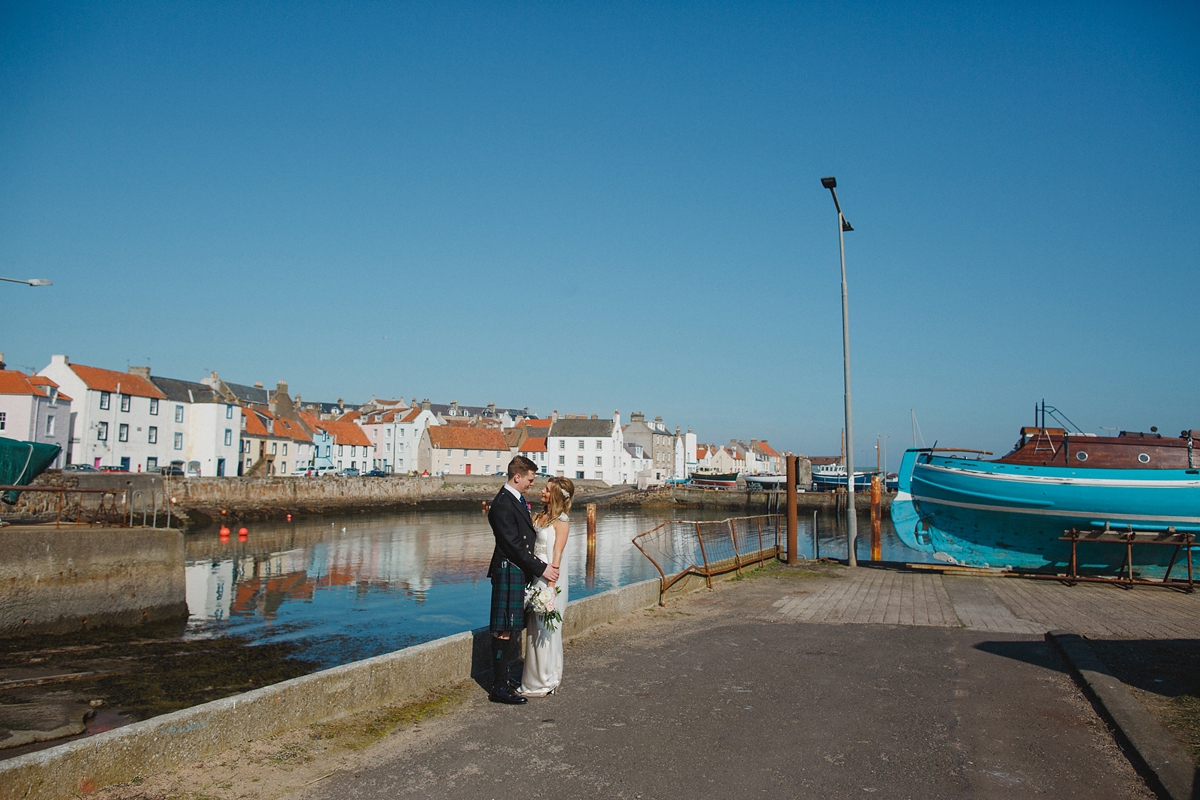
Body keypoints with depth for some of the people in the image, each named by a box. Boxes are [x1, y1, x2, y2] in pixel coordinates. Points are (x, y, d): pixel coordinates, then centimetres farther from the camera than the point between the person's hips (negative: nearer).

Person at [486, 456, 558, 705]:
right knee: (504, 631, -4)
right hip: (509, 572, -10)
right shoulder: (503, 504, -17)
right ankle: (499, 688, 2)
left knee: (511, 629, 14)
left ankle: (502, 680, 22)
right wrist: (541, 568, -15)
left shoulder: (518, 500, 14)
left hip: (521, 572, 10)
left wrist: (542, 565, 15)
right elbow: (514, 544, -19)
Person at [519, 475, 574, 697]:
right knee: (536, 627, 13)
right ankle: (544, 678, 25)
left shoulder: (561, 520, -11)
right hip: (535, 575, 8)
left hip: (549, 578, -8)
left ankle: (544, 683, 13)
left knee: (545, 629, 1)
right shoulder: (540, 515, 11)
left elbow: (557, 555, -15)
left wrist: (551, 586, -18)